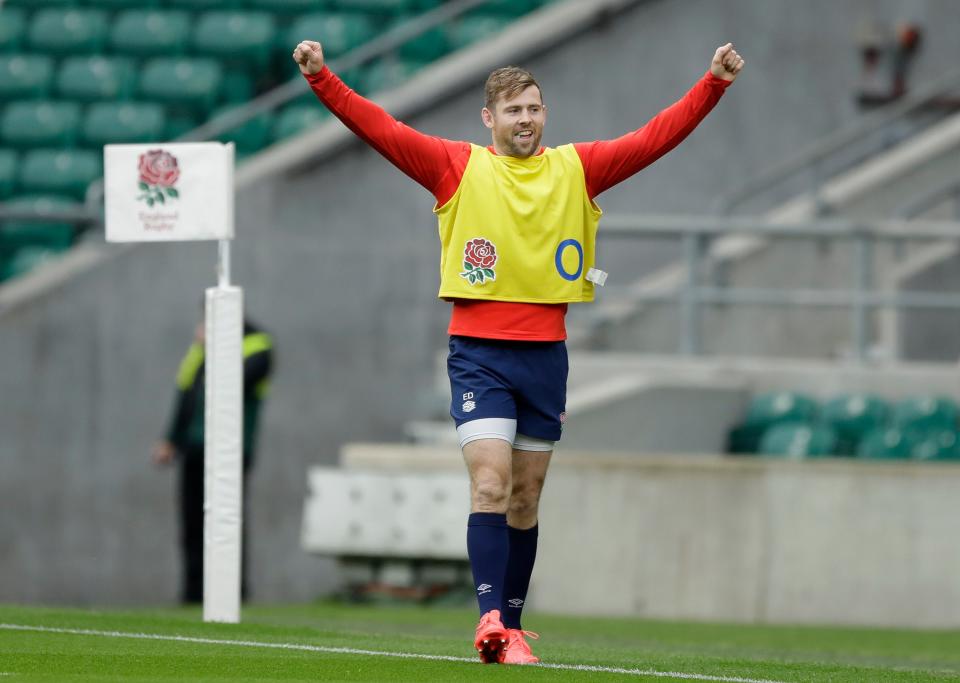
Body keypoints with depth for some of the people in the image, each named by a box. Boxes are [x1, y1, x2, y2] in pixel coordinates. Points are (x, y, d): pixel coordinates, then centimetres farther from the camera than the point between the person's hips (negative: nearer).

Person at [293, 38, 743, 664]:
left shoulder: (575, 169, 8)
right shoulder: (457, 167, 0)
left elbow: (656, 138, 4)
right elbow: (380, 129, -7)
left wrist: (714, 84, -4)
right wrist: (322, 78, -17)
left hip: (545, 353, 3)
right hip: (478, 352, -3)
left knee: (525, 500, 8)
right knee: (491, 486, -16)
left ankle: (512, 626, 16)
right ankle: (491, 618, -21)